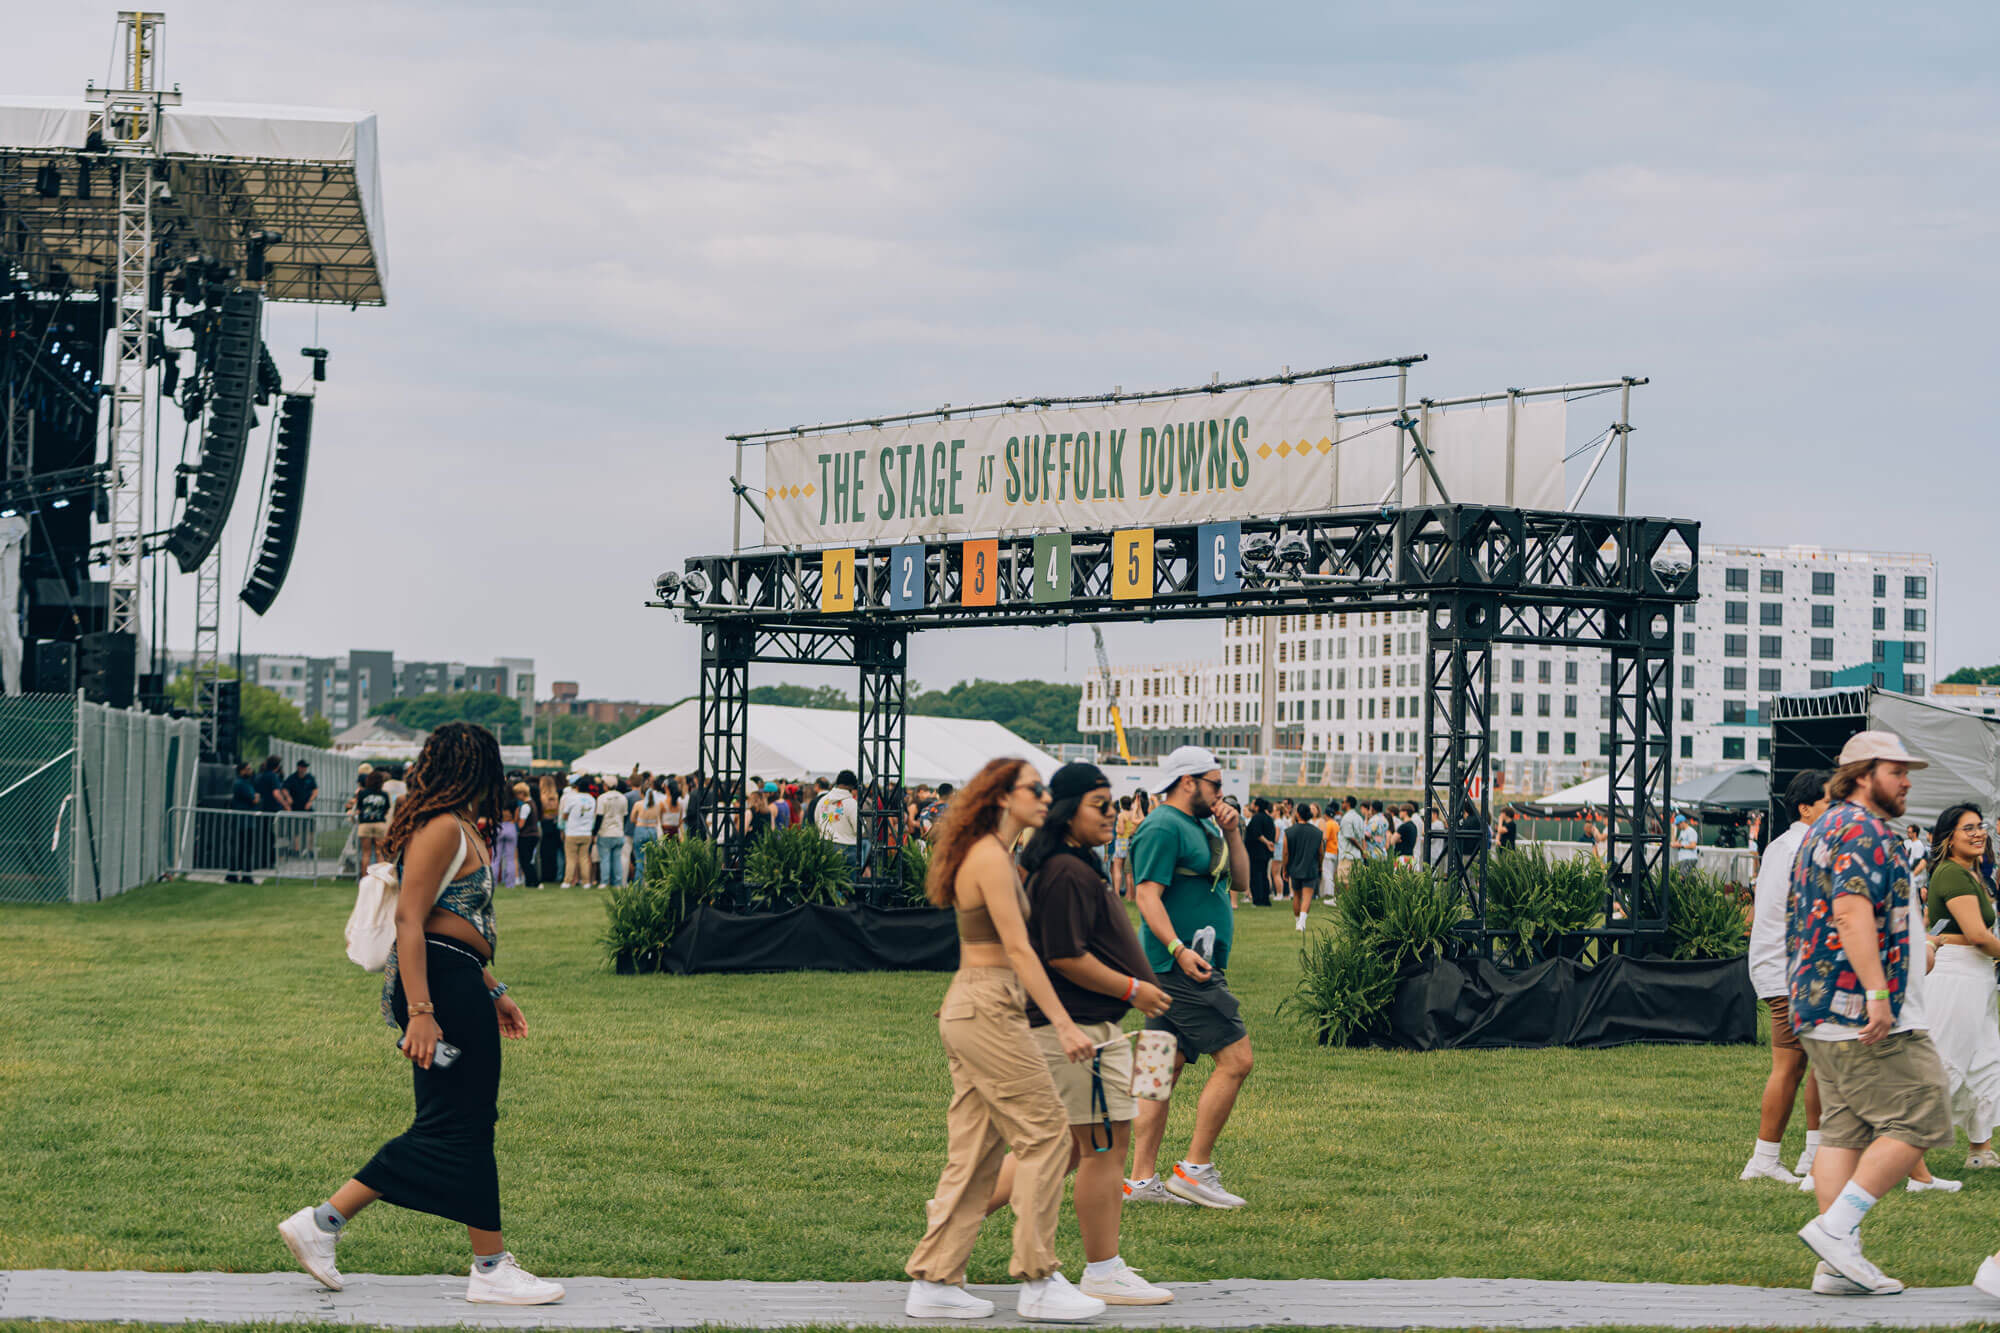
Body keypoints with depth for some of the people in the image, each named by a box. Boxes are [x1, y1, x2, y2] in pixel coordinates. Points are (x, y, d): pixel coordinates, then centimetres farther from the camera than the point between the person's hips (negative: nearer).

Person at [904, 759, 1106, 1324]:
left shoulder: (992, 854, 17)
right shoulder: (991, 858, -14)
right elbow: (1017, 949, -19)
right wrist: (1063, 1023, -20)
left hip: (967, 1006, 10)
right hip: (989, 1007, -10)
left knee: (974, 1150, 9)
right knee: (1045, 1131, -5)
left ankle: (934, 1282, 10)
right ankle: (1038, 1282, -2)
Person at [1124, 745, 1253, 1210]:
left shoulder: (1203, 825, 19)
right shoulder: (1163, 828, -12)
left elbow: (1240, 878, 22)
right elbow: (1147, 894, -19)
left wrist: (1232, 833, 7)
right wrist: (1178, 948, -28)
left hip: (1193, 967, 10)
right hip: (1183, 967, -10)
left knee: (1165, 1069, 9)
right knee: (1236, 1059, -10)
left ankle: (1143, 1180, 10)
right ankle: (1195, 1168, -6)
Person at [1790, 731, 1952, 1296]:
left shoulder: (1826, 827, 21)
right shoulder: (1864, 831, -12)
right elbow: (1853, 910, -25)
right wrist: (1877, 992, -30)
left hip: (1822, 1010, 11)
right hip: (1864, 1013, -11)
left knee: (1845, 1131, 8)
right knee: (1917, 1124, -6)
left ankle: (1838, 1261, 4)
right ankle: (1837, 1227, -11)